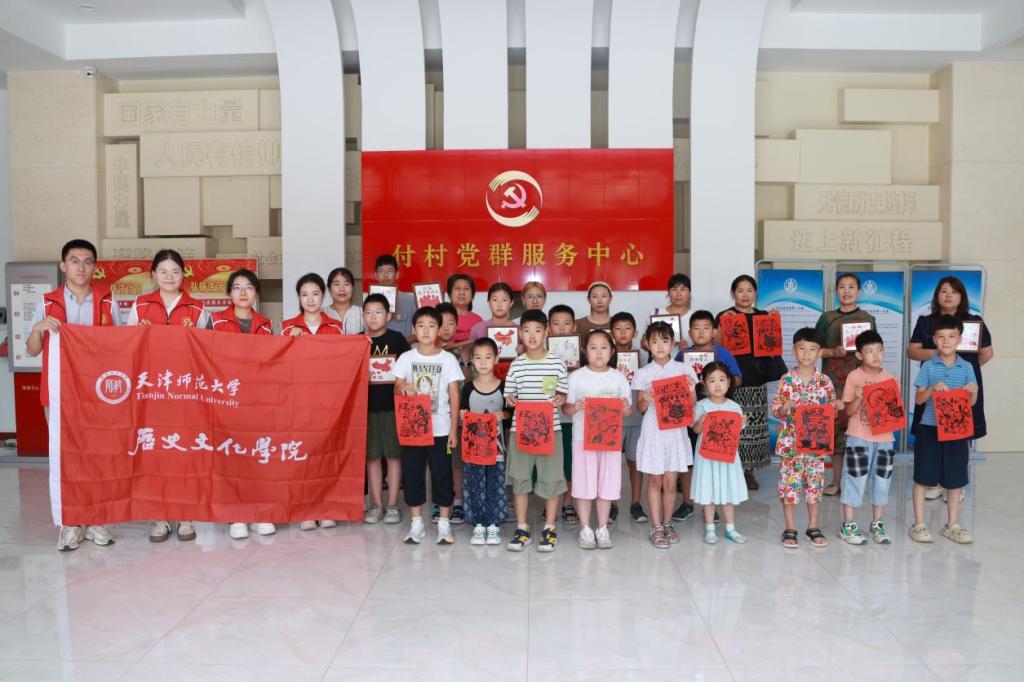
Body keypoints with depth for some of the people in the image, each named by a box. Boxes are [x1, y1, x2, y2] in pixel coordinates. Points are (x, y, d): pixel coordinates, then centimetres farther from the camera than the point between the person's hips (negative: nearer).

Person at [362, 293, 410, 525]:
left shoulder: (397, 339, 1)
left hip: (393, 403, -2)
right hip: (367, 404, 2)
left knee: (393, 454, 4)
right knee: (371, 455, 7)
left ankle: (392, 505, 14)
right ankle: (376, 504, 18)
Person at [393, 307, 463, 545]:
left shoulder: (448, 359, 0)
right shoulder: (406, 358, 3)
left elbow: (454, 396, 0)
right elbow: (397, 389, 4)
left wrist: (453, 428, -5)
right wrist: (403, 387, -21)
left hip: (440, 429, -1)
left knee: (442, 474, 4)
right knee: (412, 474, 7)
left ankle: (444, 523, 16)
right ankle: (416, 524, 19)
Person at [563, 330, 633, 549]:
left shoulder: (618, 377, 4)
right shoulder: (576, 377, -1)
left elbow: (628, 410, 8)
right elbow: (565, 407, 1)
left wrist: (626, 408, -15)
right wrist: (574, 408, -20)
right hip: (583, 437, -1)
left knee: (607, 484, 6)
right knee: (584, 484, 4)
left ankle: (602, 528, 21)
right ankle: (585, 529, 17)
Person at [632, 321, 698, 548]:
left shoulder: (683, 369, 2)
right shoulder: (643, 373, 0)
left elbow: (691, 405, 5)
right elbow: (640, 408, 2)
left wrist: (692, 391, -15)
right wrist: (646, 400, -19)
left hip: (675, 431, 1)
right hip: (653, 432, -1)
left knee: (670, 481, 6)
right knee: (655, 480, 5)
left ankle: (667, 524, 22)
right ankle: (656, 527, 13)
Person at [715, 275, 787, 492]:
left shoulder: (763, 316, 12)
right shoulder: (724, 316, 1)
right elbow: (716, 346, -5)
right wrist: (723, 323, -16)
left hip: (756, 377, 4)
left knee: (754, 424, 5)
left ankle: (749, 470, 14)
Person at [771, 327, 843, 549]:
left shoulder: (825, 381, 1)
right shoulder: (787, 379, -4)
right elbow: (775, 409, -4)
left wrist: (836, 407, -13)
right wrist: (784, 408, -24)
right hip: (791, 442, -2)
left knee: (815, 483, 10)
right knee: (790, 483, 2)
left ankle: (813, 526, 25)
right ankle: (790, 528, 15)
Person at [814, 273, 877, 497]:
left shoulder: (868, 318, 8)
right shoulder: (827, 318, 8)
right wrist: (834, 352, -11)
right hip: (832, 381, 1)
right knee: (834, 426, 2)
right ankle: (836, 480, 11)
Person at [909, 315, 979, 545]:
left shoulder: (966, 367, 4)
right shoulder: (928, 367, -2)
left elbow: (971, 403, 5)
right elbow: (918, 399, -3)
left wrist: (973, 392, -16)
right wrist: (932, 389, -21)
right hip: (929, 428, -2)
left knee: (955, 479, 9)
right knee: (922, 477, 2)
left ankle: (952, 525, 23)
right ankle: (919, 524, 13)